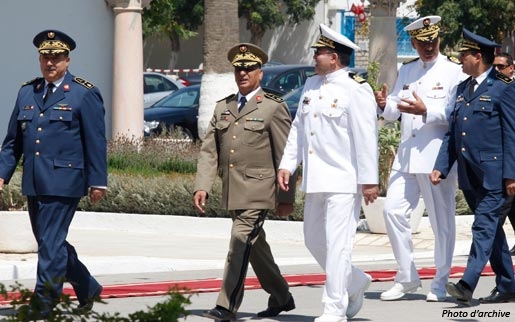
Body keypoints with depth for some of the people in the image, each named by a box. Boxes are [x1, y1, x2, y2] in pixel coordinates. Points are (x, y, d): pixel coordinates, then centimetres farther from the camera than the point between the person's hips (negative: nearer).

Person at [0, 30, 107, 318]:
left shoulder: (84, 94, -3)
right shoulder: (27, 93, 13)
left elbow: (96, 142, -4)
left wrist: (97, 181, -7)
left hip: (63, 182, -6)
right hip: (34, 183, 6)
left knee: (51, 243, -8)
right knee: (50, 243, 13)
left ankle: (42, 306, -3)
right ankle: (88, 289, 31)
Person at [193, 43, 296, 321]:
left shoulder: (274, 108, -3)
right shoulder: (222, 108, 13)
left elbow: (285, 155, -3)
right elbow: (209, 151, 10)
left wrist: (286, 197, -5)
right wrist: (202, 186, -1)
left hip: (257, 190, -6)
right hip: (232, 192, 6)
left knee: (241, 243, -13)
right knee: (255, 245, 16)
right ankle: (281, 298, 30)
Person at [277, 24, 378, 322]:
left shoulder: (356, 90, -12)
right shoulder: (311, 85, 13)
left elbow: (367, 138, -14)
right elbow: (298, 128, 18)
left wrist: (369, 180, -16)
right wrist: (287, 164, 12)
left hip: (344, 182, -9)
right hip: (316, 180, 9)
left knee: (337, 244, -8)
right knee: (314, 240, 15)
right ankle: (356, 282, 34)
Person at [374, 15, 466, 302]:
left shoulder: (454, 71, -2)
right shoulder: (406, 71, 17)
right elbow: (395, 110, 17)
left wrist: (426, 110, -24)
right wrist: (385, 105, -5)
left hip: (437, 155, -5)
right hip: (407, 156, 5)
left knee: (442, 220, 2)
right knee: (394, 211, -3)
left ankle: (442, 282, 14)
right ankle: (407, 277, 8)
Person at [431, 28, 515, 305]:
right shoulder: (462, 89, 16)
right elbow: (452, 133, 17)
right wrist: (441, 167, 7)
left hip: (492, 173, -8)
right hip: (469, 175, 8)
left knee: (484, 226, -11)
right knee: (491, 229, 12)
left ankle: (467, 285, -18)